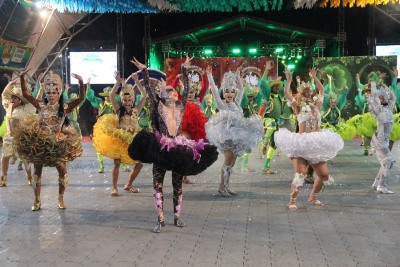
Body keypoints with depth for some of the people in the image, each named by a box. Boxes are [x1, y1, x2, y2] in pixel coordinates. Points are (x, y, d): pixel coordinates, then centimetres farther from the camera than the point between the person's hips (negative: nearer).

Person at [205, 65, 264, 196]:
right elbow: (214, 90, -11)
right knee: (228, 162, -8)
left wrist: (237, 76, 26)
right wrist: (209, 75, -13)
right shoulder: (221, 104, -4)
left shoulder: (237, 103, 12)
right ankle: (222, 187, -1)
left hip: (237, 136, 7)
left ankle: (226, 186, 15)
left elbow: (241, 89, 23)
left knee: (232, 162, 9)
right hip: (227, 136, -7)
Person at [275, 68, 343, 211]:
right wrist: (289, 80, -1)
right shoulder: (298, 106, 3)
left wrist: (314, 77, 24)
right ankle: (292, 201, -4)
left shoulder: (316, 105, 14)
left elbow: (322, 90, 22)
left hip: (316, 145, 5)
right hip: (301, 145, -5)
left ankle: (313, 196, 28)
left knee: (324, 175, 5)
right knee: (300, 174, -19)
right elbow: (286, 93, -5)